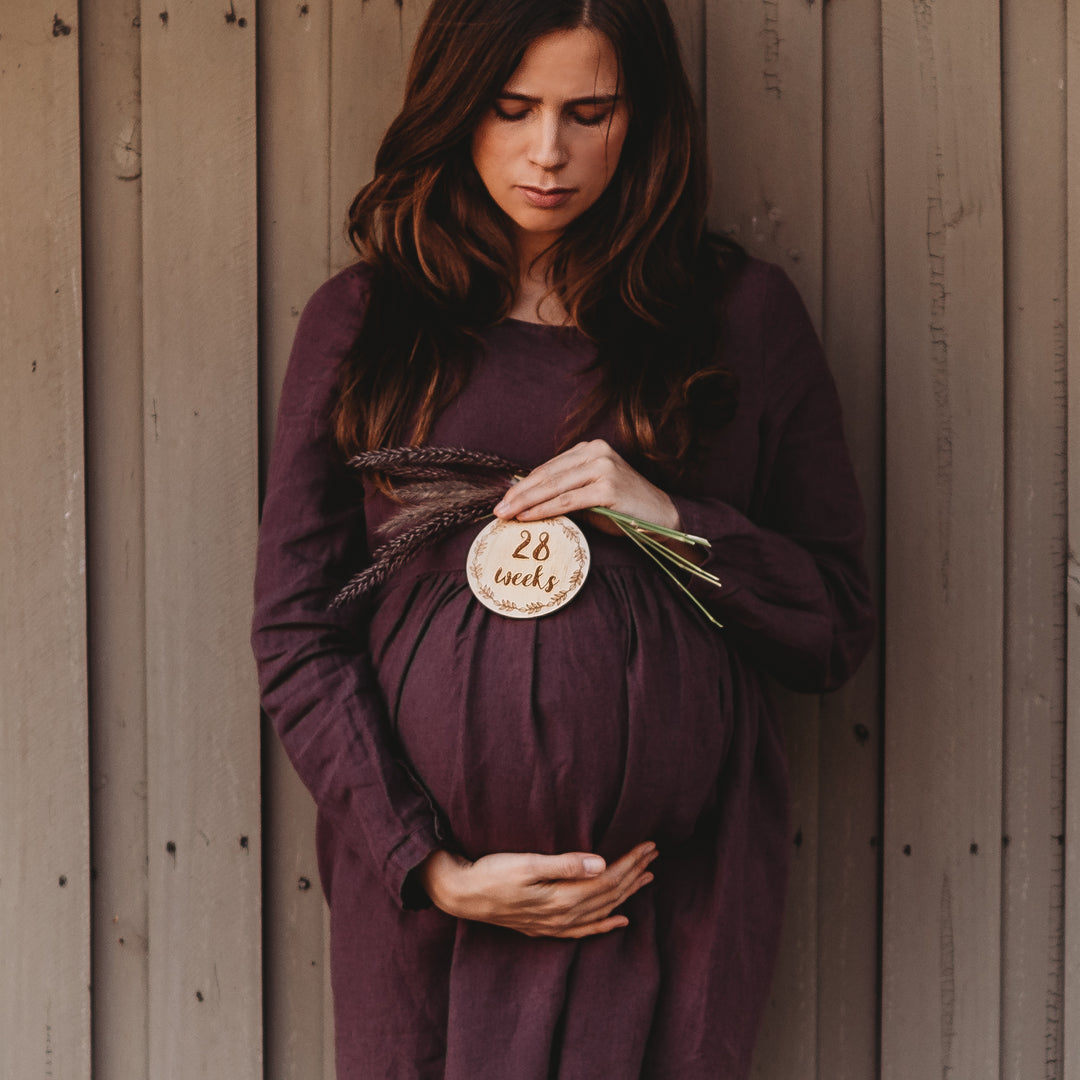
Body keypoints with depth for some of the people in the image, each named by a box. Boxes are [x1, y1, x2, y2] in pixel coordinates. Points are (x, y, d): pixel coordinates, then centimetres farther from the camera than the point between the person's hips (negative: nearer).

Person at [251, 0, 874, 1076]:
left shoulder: (743, 314, 5)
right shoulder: (359, 320, 5)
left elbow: (835, 630, 7)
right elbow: (294, 633, 2)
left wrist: (672, 519, -10)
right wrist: (431, 865, -7)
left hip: (671, 894, 0)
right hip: (421, 891, 1)